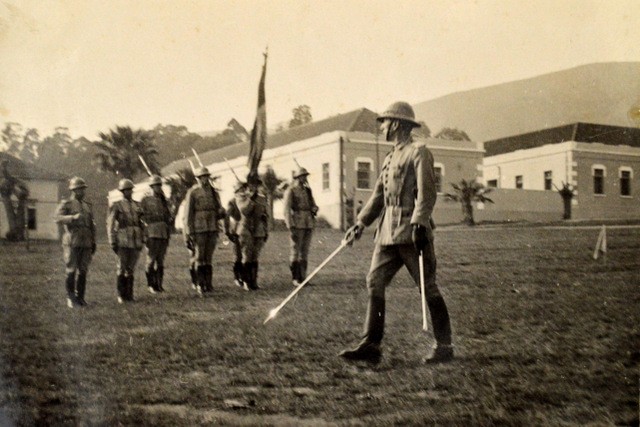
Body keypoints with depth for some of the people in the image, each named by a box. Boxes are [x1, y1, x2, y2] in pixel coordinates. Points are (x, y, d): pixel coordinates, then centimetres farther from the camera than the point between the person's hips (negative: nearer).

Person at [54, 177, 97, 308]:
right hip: (72, 243, -5)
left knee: (83, 272, 4)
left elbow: (92, 225, 21)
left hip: (86, 243, 5)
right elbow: (58, 218, -15)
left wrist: (94, 242, 17)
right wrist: (73, 217, -30)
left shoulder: (88, 206, 18)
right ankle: (71, 298, 6)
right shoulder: (66, 204, 1)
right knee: (71, 271, -4)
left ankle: (80, 298, 12)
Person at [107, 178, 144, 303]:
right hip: (123, 242, -4)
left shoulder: (137, 205, 13)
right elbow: (110, 224, -3)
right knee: (122, 269, -1)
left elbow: (141, 223, 17)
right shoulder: (116, 206, 0)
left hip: (136, 241, 4)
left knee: (131, 269, 7)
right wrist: (112, 242, -8)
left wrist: (142, 239, 13)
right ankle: (121, 295, 7)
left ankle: (129, 295, 13)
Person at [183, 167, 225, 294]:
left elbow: (220, 210, 16)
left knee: (208, 258, 7)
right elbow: (188, 213, -4)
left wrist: (221, 212, -10)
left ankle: (208, 284, 10)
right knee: (199, 258, -1)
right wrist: (189, 233, -10)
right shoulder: (192, 193, -2)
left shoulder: (213, 192, 12)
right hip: (199, 229, -4)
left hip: (212, 229, 4)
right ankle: (200, 285, 3)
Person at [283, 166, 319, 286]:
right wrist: (291, 227, -17)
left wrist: (314, 209, -4)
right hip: (297, 224, -6)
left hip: (308, 224, 6)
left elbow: (313, 205, 21)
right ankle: (295, 278, 1)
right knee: (295, 251, -3)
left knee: (305, 251, 7)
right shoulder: (290, 191, -4)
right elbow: (287, 210, -9)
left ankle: (303, 277, 12)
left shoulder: (308, 190, 15)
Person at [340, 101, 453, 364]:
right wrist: (360, 224, 15)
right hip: (388, 232, 8)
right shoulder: (390, 159, 20)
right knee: (374, 282, 1)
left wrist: (419, 224, -24)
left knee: (428, 288, -1)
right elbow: (378, 195, 22)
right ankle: (371, 345, 3)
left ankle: (445, 347, 10)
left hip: (411, 232, -8)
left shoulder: (419, 153, -5)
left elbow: (427, 192, -14)